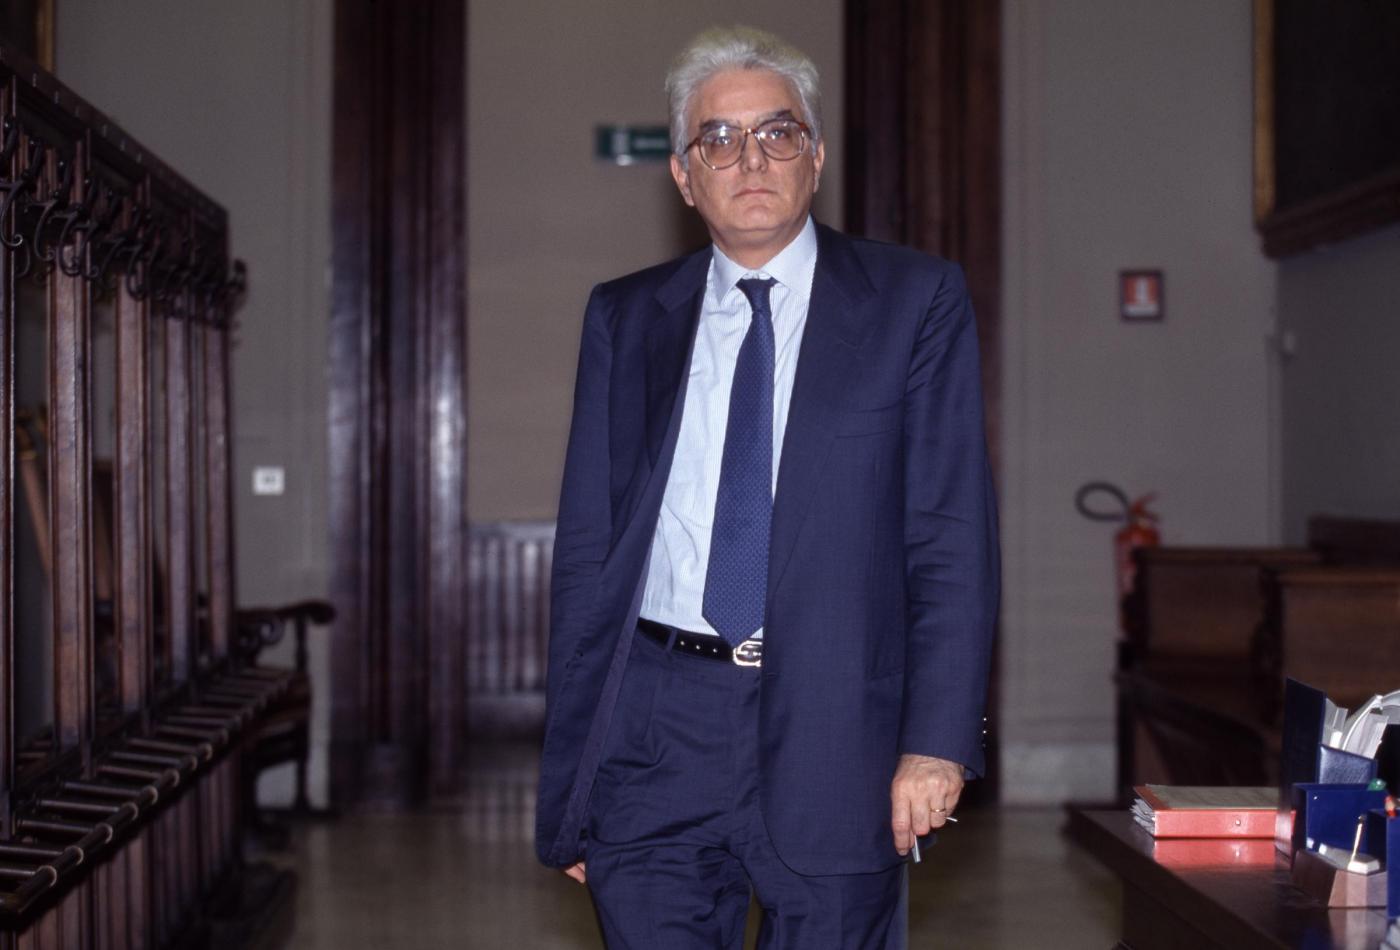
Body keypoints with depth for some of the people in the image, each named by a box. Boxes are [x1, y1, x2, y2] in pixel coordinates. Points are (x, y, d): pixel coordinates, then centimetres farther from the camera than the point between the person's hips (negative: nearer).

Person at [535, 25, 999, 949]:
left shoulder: (917, 301, 3)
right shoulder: (625, 319, 11)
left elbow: (954, 535, -1)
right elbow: (588, 547, 10)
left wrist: (938, 737, -11)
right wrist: (570, 785, 7)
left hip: (833, 733, -2)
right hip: (657, 727, 2)